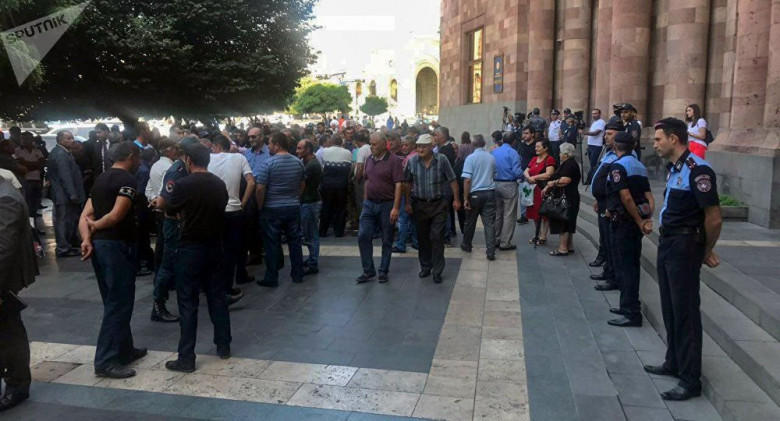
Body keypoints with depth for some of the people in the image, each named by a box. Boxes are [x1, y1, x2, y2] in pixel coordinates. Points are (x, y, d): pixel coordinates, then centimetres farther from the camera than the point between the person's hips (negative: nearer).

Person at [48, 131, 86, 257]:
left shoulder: (57, 152, 14)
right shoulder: (61, 154, -19)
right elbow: (66, 177, -24)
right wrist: (73, 195, -24)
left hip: (61, 193, 11)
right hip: (65, 194, -11)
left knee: (63, 221, 19)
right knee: (65, 222, -4)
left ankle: (64, 245, 30)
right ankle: (64, 249, 2)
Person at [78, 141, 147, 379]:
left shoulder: (101, 179, 16)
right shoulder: (127, 180, -11)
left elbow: (85, 216, 8)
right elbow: (116, 215, -22)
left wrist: (87, 239, -5)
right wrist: (96, 225, -5)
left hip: (99, 244, 9)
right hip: (116, 245, -9)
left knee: (114, 301, 17)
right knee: (119, 303, -3)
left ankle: (124, 349, 29)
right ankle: (106, 361, -1)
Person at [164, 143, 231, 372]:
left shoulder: (184, 184, -14)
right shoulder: (220, 184, 2)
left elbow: (171, 210, -1)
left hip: (190, 247, -5)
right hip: (214, 245, 5)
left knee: (188, 302, 0)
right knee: (217, 295, 15)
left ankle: (186, 358, 4)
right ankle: (224, 346, 24)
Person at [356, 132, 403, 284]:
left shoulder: (393, 160, -12)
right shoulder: (370, 159, 6)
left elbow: (398, 184, -15)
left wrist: (395, 207, -20)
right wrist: (365, 200, 11)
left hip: (387, 205, -5)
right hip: (369, 204, 5)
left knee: (387, 240, 7)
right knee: (363, 236, 0)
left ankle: (383, 271, 19)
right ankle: (368, 270, 12)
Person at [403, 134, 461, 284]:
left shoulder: (441, 160, -10)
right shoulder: (412, 161, -4)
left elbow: (452, 180, -3)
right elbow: (408, 183, 6)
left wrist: (456, 199, -4)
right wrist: (407, 203, 6)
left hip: (438, 204, -2)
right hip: (419, 205, 2)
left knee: (437, 238, -3)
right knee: (423, 238, 12)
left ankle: (437, 271, 6)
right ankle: (425, 267, 27)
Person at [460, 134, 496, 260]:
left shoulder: (470, 158, -10)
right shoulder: (491, 157, 4)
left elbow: (467, 180, -15)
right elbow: (494, 175, 13)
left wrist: (465, 198, -12)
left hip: (475, 193, -3)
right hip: (490, 193, 3)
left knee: (470, 221, 15)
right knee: (489, 223, 1)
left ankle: (466, 245, 33)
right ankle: (491, 251, -4)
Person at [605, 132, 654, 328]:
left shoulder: (618, 166, -13)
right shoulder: (640, 166, 13)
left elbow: (626, 197, -22)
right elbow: (649, 197, 6)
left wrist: (639, 222, -16)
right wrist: (647, 219, -4)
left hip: (622, 221, -8)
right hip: (635, 221, 8)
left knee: (623, 267, -4)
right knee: (632, 264, 16)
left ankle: (632, 314, -2)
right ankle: (629, 306, 26)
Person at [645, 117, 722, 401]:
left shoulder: (697, 170, -19)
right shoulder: (675, 169, 11)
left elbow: (714, 218, -20)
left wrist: (707, 252, -5)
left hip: (684, 247, -9)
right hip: (668, 244, 9)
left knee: (685, 311, -3)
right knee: (670, 308, 17)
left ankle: (691, 380, 6)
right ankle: (674, 363, 32)